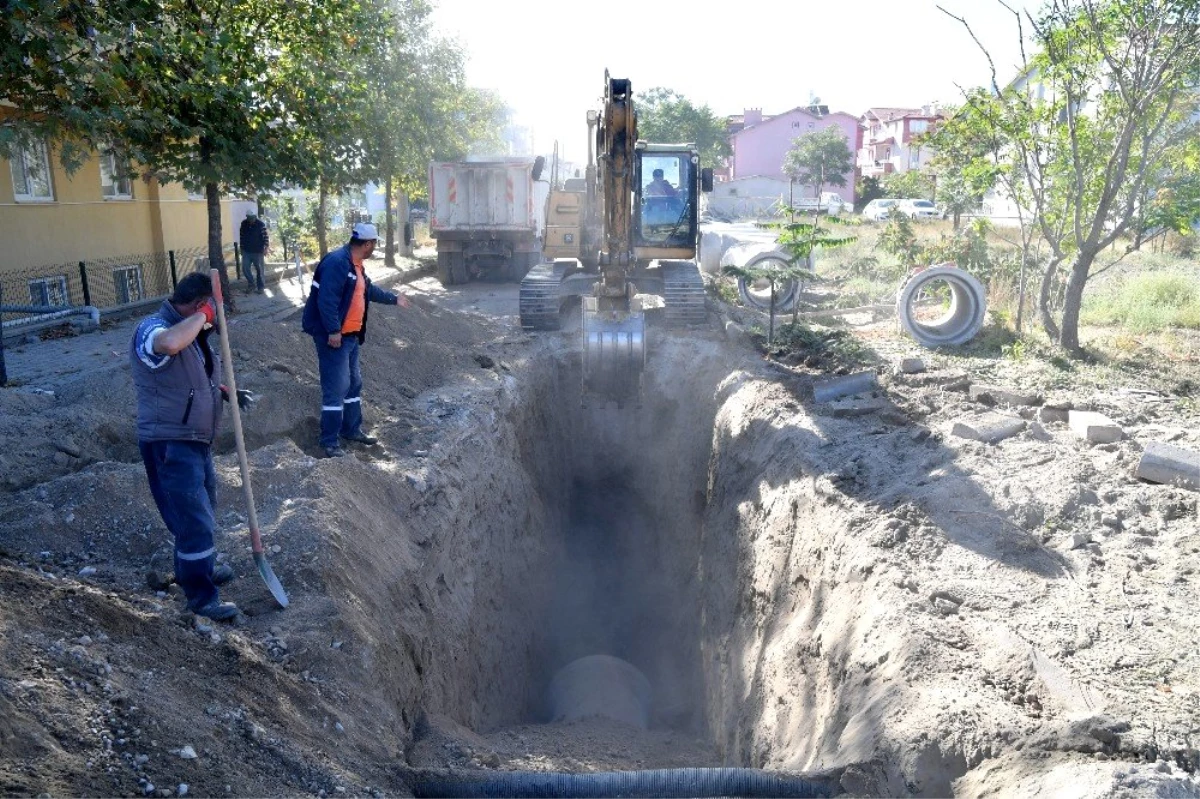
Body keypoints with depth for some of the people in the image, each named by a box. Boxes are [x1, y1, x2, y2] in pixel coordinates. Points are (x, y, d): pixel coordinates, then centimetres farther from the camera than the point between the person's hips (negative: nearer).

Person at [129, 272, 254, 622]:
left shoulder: (192, 332, 10)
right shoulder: (152, 328, -20)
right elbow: (170, 344, -46)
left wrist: (223, 391, 7)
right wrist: (202, 315, -29)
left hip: (197, 440, 10)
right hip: (169, 445, -10)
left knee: (203, 510, 26)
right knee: (194, 520, -4)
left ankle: (203, 567, 47)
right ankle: (201, 597, 10)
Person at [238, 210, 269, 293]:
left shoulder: (261, 224, -12)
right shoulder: (244, 224, 0)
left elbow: (266, 236, -10)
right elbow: (241, 236, 10)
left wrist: (266, 248, -16)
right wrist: (242, 248, 11)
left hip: (258, 252, -4)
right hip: (246, 251, 4)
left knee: (260, 270, 4)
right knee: (245, 268, 0)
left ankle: (260, 287, 15)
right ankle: (251, 284, 19)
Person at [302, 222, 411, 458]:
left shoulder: (355, 264, 13)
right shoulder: (337, 262, -20)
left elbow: (368, 289, 30)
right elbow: (326, 299, -26)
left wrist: (393, 299, 40)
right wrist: (333, 331, -27)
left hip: (350, 335, 11)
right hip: (333, 336, -11)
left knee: (354, 384, 17)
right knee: (336, 388, -8)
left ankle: (352, 430, 30)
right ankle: (330, 442, -2)